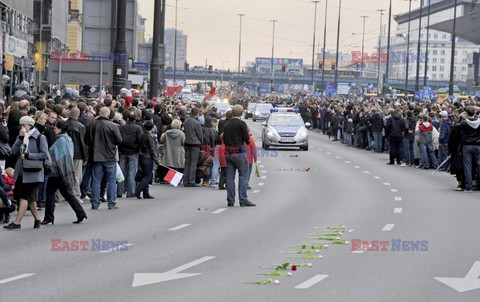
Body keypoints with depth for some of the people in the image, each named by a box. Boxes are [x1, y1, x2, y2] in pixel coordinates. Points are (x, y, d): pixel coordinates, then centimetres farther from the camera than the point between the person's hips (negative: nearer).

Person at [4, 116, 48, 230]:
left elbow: (45, 154, -10)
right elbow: (13, 152, 3)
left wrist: (28, 155, -16)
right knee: (30, 198, 10)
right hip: (21, 171, 7)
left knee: (24, 196, -9)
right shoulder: (22, 137, 14)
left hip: (32, 172, -7)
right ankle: (37, 219, 21)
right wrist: (20, 138, -7)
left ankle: (17, 222, -12)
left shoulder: (40, 137, -5)